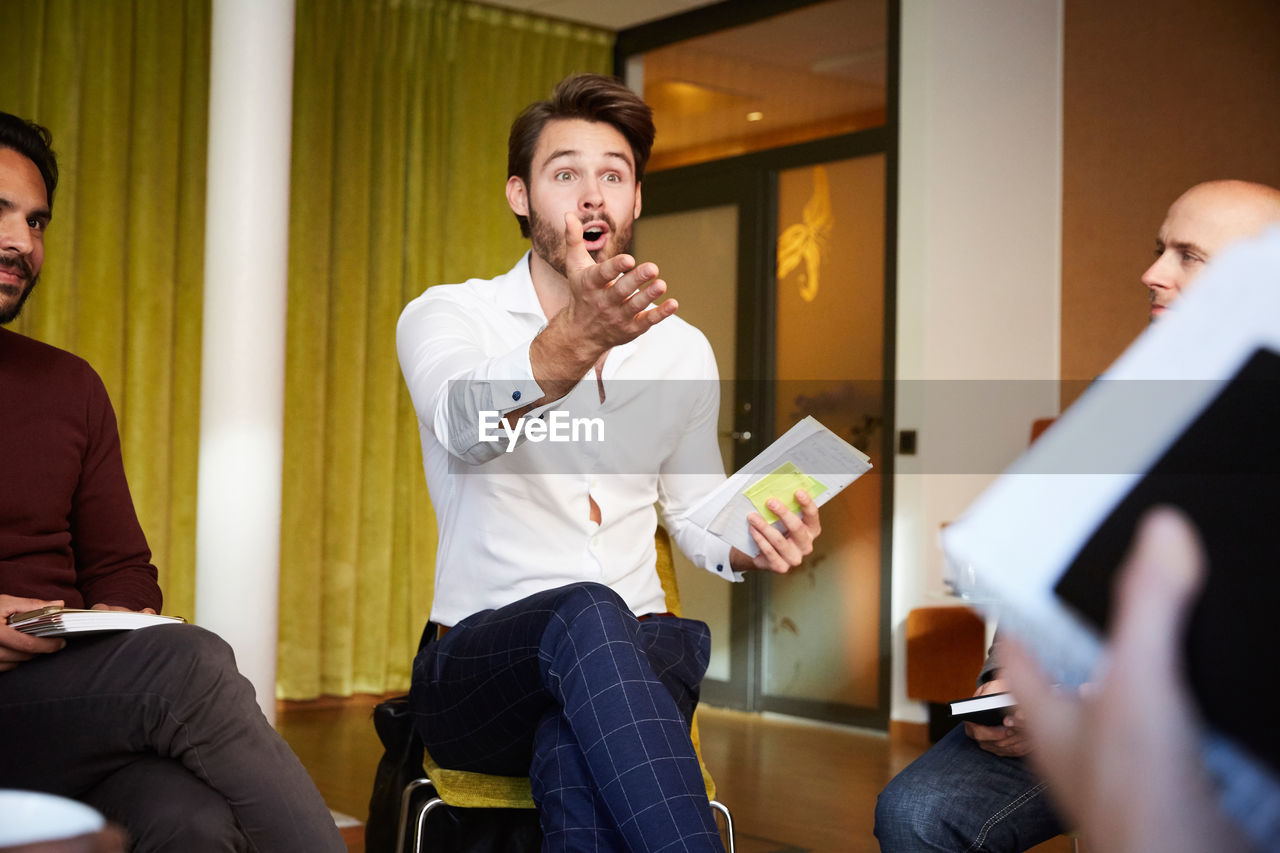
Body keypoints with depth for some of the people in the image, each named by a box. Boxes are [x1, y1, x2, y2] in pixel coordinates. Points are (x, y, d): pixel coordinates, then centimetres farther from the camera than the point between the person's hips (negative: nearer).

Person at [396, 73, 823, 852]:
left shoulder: (682, 349, 13)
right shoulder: (445, 316, 0)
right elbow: (468, 424, -24)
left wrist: (753, 547, -5)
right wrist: (578, 339, -45)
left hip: (627, 659, 2)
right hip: (479, 665, -2)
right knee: (588, 615, -38)